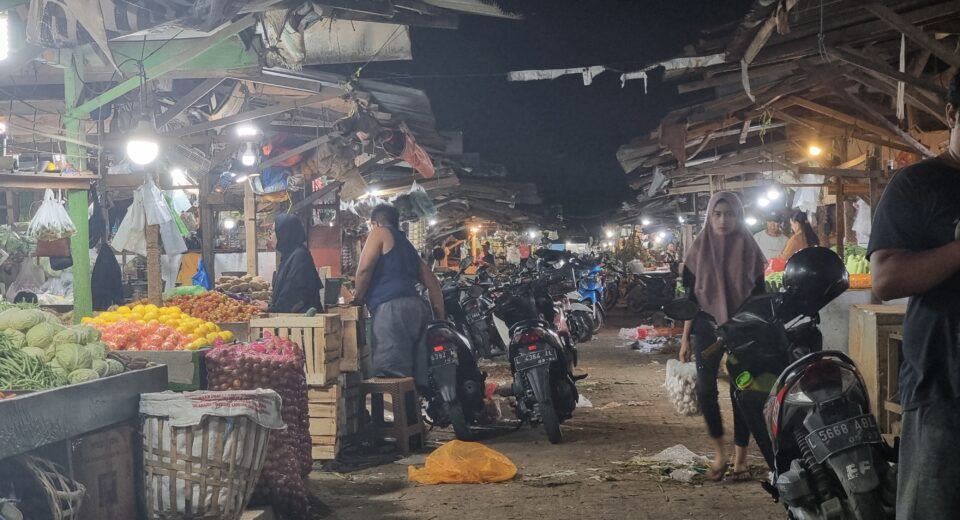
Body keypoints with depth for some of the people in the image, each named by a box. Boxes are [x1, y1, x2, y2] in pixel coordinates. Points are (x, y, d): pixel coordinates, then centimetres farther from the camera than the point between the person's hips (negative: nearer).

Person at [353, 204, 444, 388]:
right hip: (418, 307, 8)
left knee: (391, 376, -14)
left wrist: (358, 299, 10)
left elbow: (364, 269, -4)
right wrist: (440, 317, 26)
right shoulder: (407, 245, 30)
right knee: (417, 376, 6)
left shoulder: (380, 233, 9)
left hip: (393, 307, -8)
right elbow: (433, 283, 25)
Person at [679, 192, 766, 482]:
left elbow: (759, 296, 3)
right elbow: (691, 296, 5)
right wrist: (686, 338, 2)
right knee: (705, 390, -8)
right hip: (708, 327, 1)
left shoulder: (749, 249, 0)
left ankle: (740, 459, 11)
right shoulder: (699, 249, 3)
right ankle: (720, 452, 10)